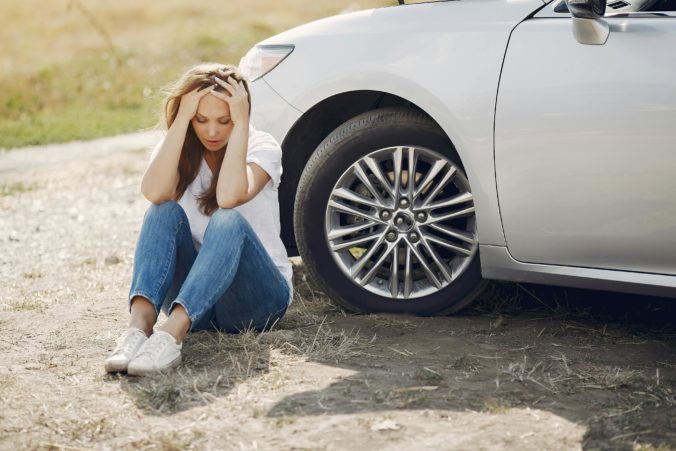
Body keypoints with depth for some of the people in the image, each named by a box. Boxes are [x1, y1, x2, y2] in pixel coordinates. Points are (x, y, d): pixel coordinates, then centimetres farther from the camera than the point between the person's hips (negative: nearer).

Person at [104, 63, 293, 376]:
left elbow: (229, 196, -29)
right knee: (165, 211, -25)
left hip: (258, 295, -2)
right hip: (192, 292, 3)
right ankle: (139, 325, -46)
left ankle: (171, 334, -54)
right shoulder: (178, 148, 1)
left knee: (228, 222, -33)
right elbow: (154, 192, -24)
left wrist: (241, 123, -25)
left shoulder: (262, 147, -6)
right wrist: (183, 119, -22)